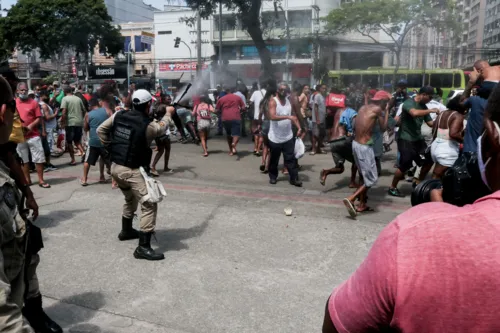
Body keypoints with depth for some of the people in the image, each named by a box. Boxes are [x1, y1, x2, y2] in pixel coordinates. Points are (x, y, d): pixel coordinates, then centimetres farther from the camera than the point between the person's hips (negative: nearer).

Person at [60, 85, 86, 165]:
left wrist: (63, 122, -7)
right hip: (79, 123, 4)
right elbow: (84, 111, 14)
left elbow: (64, 112, -13)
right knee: (77, 141, 17)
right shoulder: (78, 99, 10)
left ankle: (73, 160, 8)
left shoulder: (65, 99, -4)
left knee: (69, 142, 8)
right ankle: (83, 153, -7)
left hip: (70, 123, -4)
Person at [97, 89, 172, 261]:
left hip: (115, 167, 8)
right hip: (132, 171, -8)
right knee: (149, 205, -6)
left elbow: (100, 130, 10)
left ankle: (126, 231, 46)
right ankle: (143, 247, -9)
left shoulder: (118, 115, 1)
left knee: (130, 199, 30)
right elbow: (162, 128, 8)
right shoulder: (149, 125, -15)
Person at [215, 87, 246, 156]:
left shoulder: (221, 99, 11)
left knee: (228, 134, 18)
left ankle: (231, 150, 22)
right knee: (236, 133, -1)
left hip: (225, 118, 2)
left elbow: (217, 110, 10)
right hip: (236, 118, -2)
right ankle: (234, 144, -32)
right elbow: (243, 107, 7)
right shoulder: (237, 97, 9)